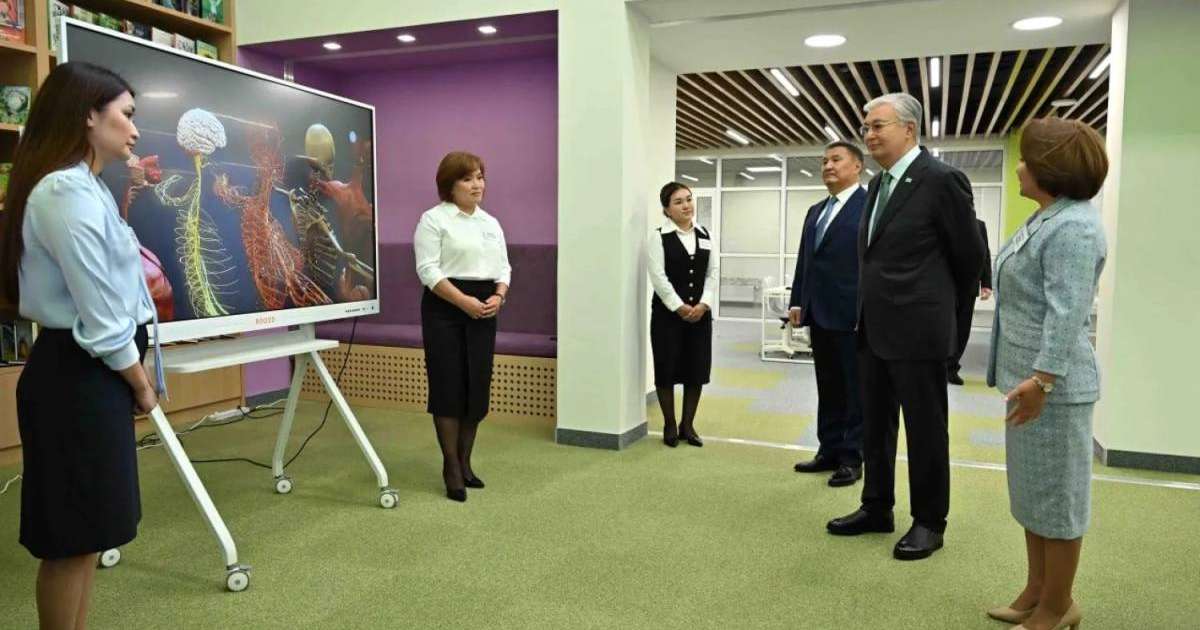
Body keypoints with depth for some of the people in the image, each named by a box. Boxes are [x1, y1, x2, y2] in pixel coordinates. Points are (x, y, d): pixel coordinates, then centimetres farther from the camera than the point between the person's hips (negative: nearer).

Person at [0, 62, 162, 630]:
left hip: (88, 373, 10)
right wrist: (142, 386, -7)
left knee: (83, 534, 19)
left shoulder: (82, 187, 15)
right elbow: (101, 319, -20)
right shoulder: (69, 192, -18)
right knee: (73, 538, 3)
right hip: (80, 377, -10)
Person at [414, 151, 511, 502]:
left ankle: (464, 463, 19)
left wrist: (498, 296, -5)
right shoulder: (433, 219, -4)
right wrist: (463, 300, -21)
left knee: (477, 387, 7)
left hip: (483, 312, 6)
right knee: (449, 387, -4)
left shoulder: (491, 223, 15)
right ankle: (451, 467, 4)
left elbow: (503, 267, 15)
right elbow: (428, 269, -13)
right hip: (446, 310, -6)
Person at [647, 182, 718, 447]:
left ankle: (687, 424, 20)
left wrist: (703, 305, -8)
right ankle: (669, 425, 17)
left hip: (700, 313, 4)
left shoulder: (704, 236, 10)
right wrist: (680, 307, -15)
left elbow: (712, 273, 5)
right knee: (667, 369, 2)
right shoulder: (659, 237, -5)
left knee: (697, 370, 6)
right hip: (668, 313, -4)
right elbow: (659, 278, -12)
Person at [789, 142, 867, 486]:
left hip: (853, 314, -7)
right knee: (828, 389, 13)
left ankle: (852, 458, 12)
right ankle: (829, 451, 22)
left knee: (855, 390, 3)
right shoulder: (815, 211, 18)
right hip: (820, 314, 7)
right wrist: (797, 302, 12)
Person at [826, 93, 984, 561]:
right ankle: (877, 508, 31)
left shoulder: (941, 179, -12)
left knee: (925, 430, 6)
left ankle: (929, 522, 21)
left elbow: (970, 254, -5)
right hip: (873, 329, 8)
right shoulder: (879, 183, 12)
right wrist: (866, 313, 16)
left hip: (917, 330, -8)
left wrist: (945, 302, 8)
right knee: (875, 426, 16)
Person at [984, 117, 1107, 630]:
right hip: (1029, 376, 10)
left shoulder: (1073, 226, -18)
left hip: (1053, 384, -10)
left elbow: (1068, 310, -26)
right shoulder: (1047, 219, 13)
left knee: (1055, 493, 2)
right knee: (1032, 489, 16)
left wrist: (1043, 378, -30)